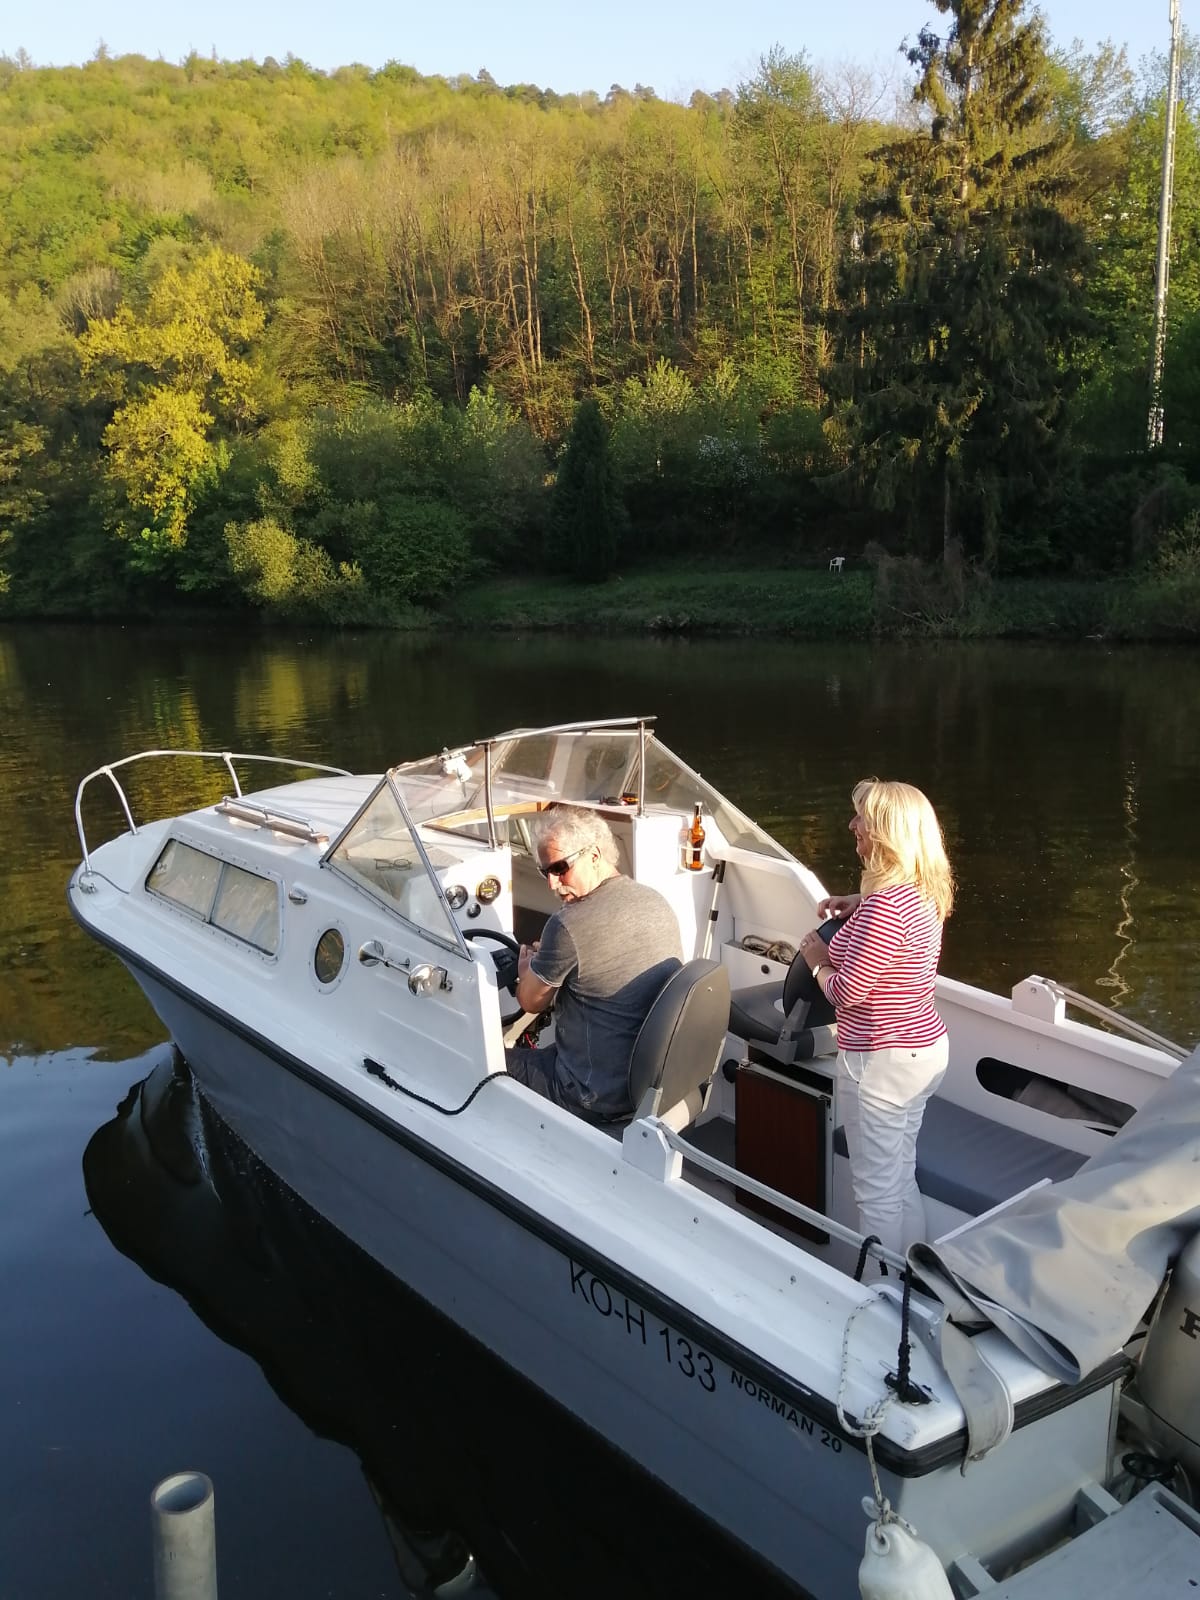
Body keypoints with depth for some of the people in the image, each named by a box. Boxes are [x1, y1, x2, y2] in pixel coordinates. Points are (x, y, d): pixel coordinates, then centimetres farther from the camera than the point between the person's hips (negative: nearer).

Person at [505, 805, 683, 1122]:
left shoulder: (568, 926, -25)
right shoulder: (656, 901, -2)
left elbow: (531, 1002, -7)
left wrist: (526, 968, 15)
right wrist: (547, 960, 20)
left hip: (602, 1101, -7)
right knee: (546, 1051, 31)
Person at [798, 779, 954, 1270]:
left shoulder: (885, 906, -26)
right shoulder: (924, 891, 3)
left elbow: (846, 990, -21)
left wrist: (818, 959, -3)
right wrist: (858, 903, 13)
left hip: (882, 1061, -10)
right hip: (925, 1048, 10)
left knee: (877, 1190, 4)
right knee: (902, 1178, 21)